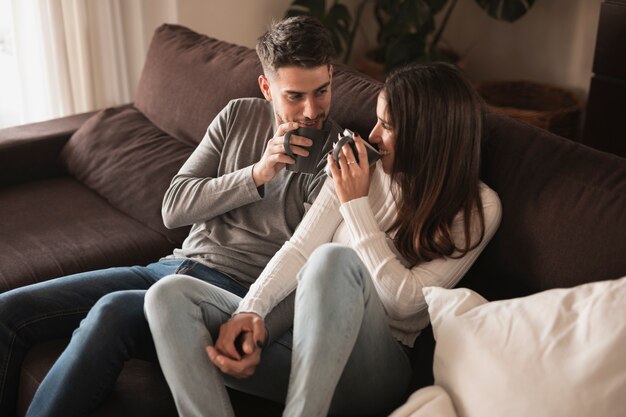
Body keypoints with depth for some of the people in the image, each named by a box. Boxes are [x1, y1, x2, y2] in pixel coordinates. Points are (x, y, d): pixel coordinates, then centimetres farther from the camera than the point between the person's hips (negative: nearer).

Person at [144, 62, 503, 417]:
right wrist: (250, 311, -16)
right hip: (297, 333, 5)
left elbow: (402, 299, -11)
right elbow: (299, 249, 2)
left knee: (336, 259, -36)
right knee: (170, 295, -19)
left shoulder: (478, 209, -2)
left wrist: (356, 205, -9)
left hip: (372, 365, -4)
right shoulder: (358, 170, 9)